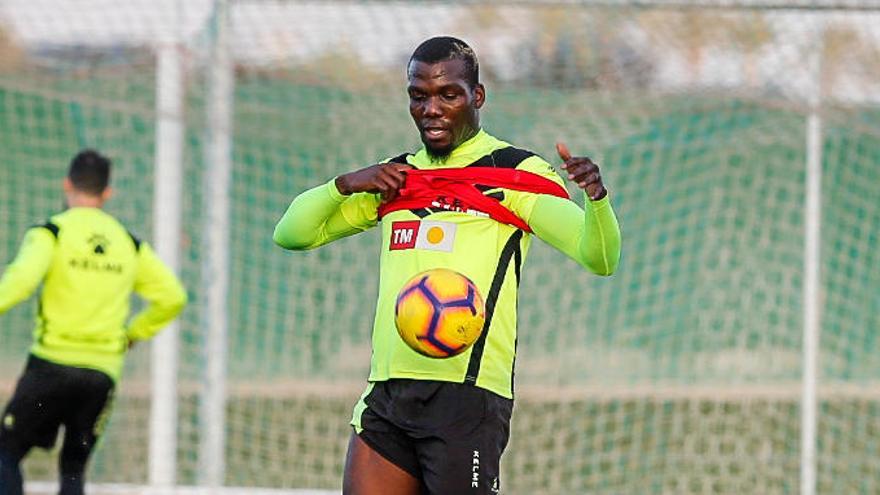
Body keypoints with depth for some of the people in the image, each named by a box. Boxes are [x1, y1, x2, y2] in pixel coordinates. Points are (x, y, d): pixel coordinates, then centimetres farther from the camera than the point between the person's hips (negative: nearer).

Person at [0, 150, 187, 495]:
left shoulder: (50, 233, -4)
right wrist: (132, 335, 21)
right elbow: (172, 297, 11)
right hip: (104, 371, 4)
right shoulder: (130, 244, 10)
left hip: (52, 364, -4)